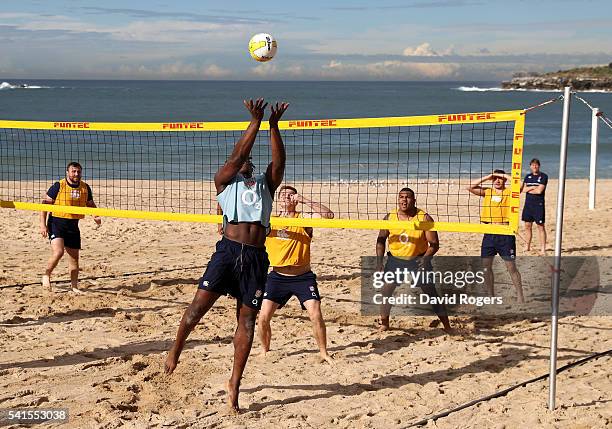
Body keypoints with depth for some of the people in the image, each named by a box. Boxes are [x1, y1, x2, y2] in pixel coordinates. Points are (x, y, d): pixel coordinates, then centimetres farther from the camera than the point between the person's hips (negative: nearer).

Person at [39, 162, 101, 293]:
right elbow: (45, 203, -6)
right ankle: (46, 276, 4)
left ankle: (74, 286, 20)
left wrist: (96, 216, -1)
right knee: (58, 252, -20)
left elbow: (90, 204, 20)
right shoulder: (58, 186, -9)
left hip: (73, 225, 5)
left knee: (74, 256, 8)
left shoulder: (85, 187, 5)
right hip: (56, 223, -5)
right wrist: (43, 225, -12)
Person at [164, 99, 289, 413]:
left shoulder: (265, 183, 24)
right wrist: (255, 121, -2)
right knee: (199, 305, -8)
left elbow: (279, 162, 8)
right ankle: (176, 349, 20)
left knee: (247, 320, 1)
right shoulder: (225, 181, 15)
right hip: (229, 249, -2)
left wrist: (273, 126, -1)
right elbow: (237, 155, 1)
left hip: (256, 257, 2)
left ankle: (234, 384, 7)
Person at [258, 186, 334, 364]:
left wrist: (303, 200, -21)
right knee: (263, 318, -6)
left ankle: (324, 353, 8)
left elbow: (328, 215, -20)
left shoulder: (303, 218, -4)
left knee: (316, 316, -11)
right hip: (277, 276, 2)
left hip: (303, 277, -2)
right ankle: (265, 351, 18)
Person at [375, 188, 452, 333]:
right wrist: (379, 262, -2)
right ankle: (384, 323, 13)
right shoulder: (389, 217, -5)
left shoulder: (424, 218, -13)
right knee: (386, 289, -7)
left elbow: (434, 244, -12)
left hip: (418, 259, -2)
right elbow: (381, 240, 7)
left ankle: (447, 326, 8)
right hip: (395, 259, 2)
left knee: (431, 292, -4)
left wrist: (426, 258, -30)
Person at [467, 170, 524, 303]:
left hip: (505, 234, -4)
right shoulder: (487, 192, 9)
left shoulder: (509, 192, -1)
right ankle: (491, 296, 21)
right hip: (489, 233, 4)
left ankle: (520, 298, 9)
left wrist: (504, 175, -9)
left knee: (511, 267, 0)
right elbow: (470, 187, -1)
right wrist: (487, 177, -2)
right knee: (486, 266, 7)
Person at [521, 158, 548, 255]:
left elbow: (539, 190, -13)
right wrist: (533, 187, -12)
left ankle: (543, 249, -3)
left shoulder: (543, 176, -3)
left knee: (541, 226, -4)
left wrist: (528, 189, -2)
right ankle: (527, 246, 20)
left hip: (538, 204, -5)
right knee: (527, 226, 9)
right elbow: (523, 189, 2)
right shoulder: (528, 176, 13)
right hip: (528, 204, 5)